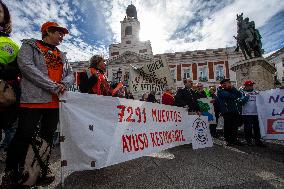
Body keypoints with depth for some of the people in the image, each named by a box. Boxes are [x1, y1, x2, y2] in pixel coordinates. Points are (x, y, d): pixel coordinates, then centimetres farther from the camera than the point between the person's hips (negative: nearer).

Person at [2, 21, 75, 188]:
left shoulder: (61, 55, 21)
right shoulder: (30, 45, 5)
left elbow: (71, 75, 14)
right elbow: (26, 66, -12)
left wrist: (64, 84, -9)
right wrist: (53, 86, -18)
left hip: (55, 103, 5)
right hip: (33, 99, -5)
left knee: (48, 136, 12)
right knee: (24, 136, 0)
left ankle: (42, 167, 28)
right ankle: (11, 171, 22)